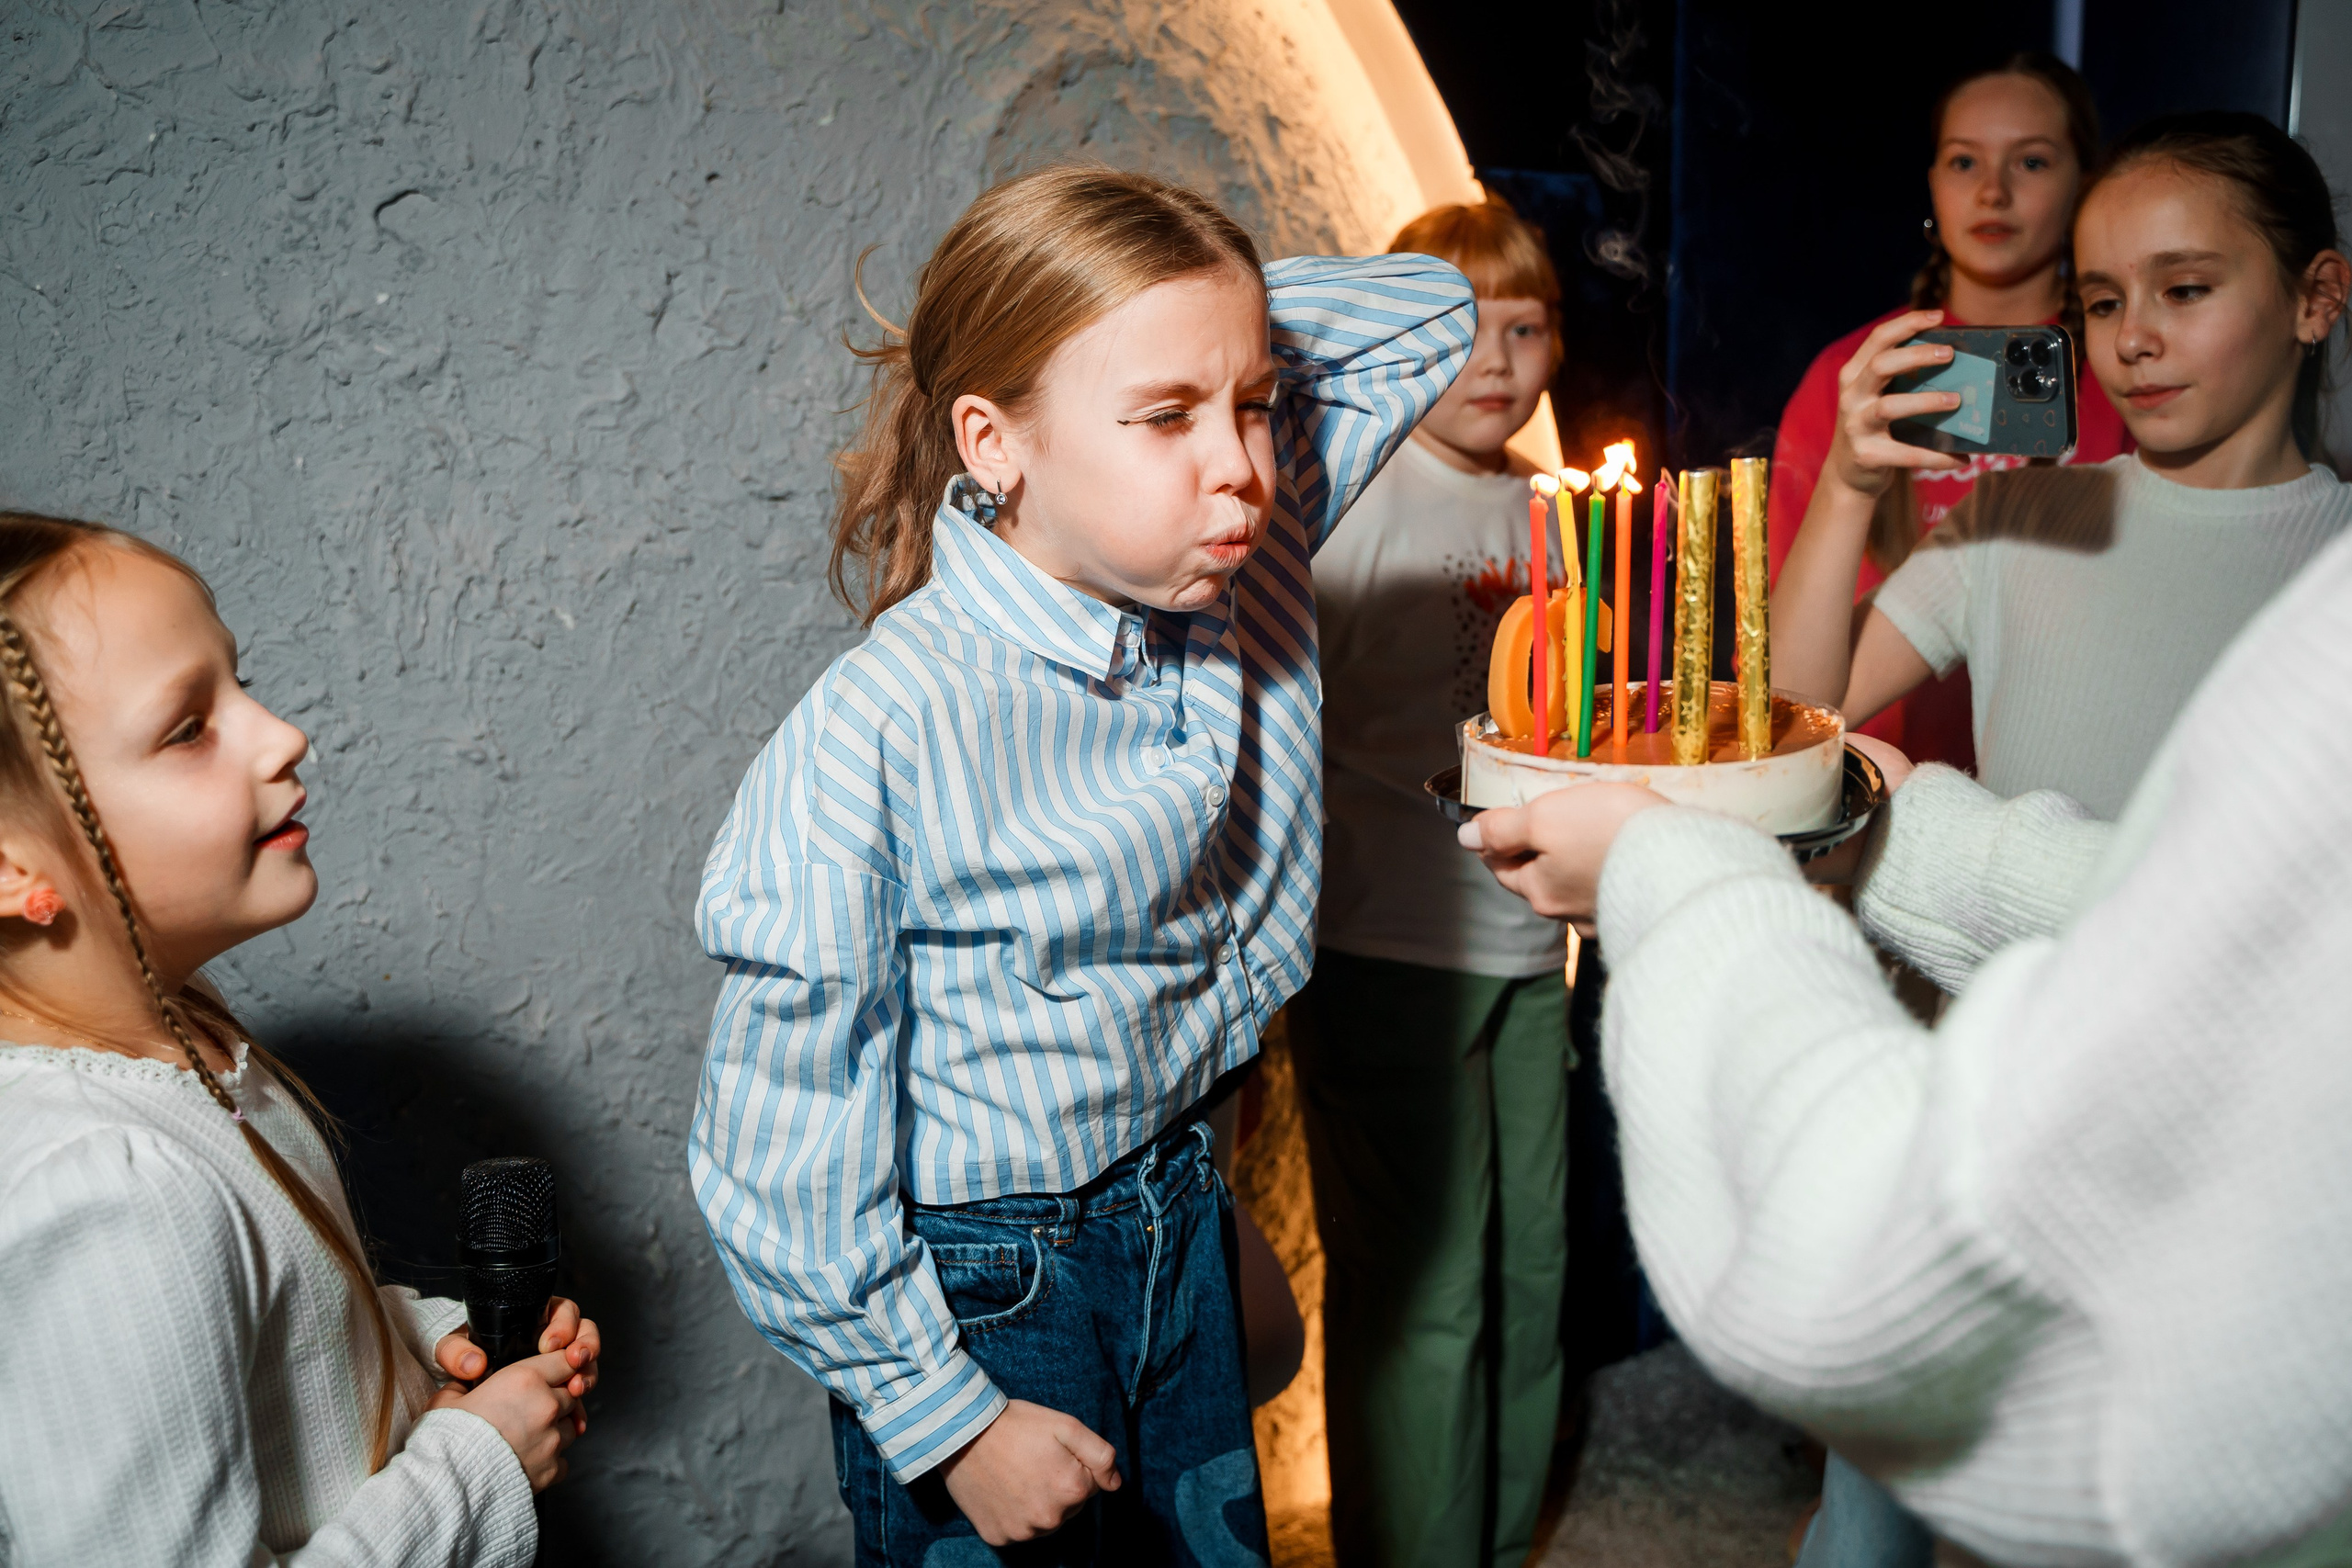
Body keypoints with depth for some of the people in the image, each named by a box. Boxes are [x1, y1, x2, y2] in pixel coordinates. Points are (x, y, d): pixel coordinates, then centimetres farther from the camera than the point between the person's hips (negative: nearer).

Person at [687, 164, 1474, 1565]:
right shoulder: (879, 737, -26)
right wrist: (948, 1417, -13)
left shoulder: (1236, 575, -10)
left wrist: (1210, 315, -12)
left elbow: (1431, 311, 3)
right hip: (978, 1287, -6)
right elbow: (784, 1146, -19)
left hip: (1185, 1226, 6)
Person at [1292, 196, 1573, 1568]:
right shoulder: (1360, 501, -10)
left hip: (1524, 948, 7)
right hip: (1390, 952, -6)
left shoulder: (1543, 509, 9)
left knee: (1529, 1265, 16)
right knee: (1420, 1292, 1)